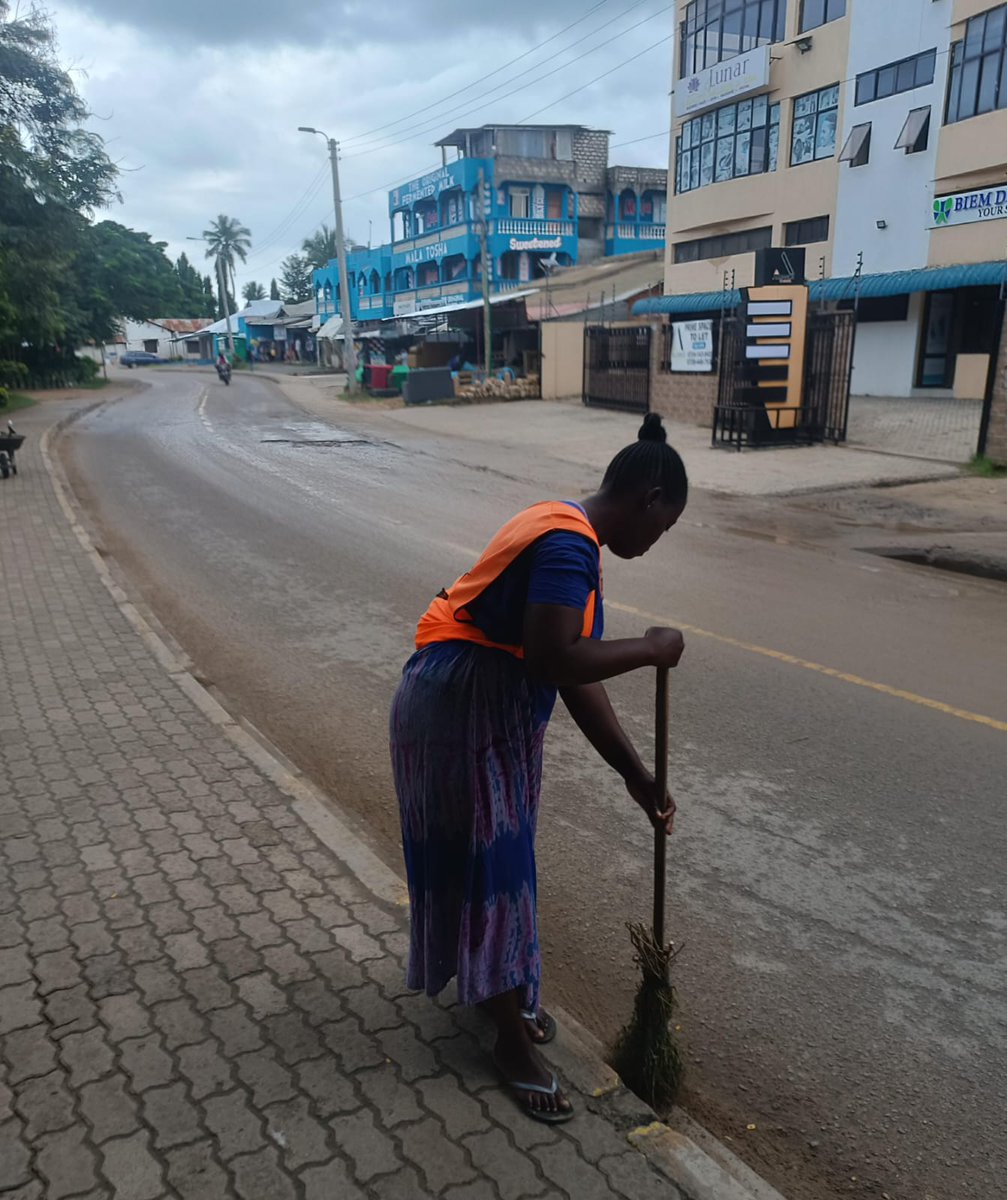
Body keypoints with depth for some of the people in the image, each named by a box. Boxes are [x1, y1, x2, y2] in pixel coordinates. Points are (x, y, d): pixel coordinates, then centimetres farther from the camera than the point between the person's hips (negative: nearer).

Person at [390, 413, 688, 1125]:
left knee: (500, 858, 22)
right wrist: (651, 649, -18)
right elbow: (554, 660, -33)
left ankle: (503, 993, 43)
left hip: (497, 716, 10)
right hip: (459, 714, -10)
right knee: (488, 865, 4)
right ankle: (514, 1040, 22)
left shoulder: (572, 540, 9)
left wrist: (637, 776, 9)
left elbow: (578, 679, 9)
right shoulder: (568, 544, -22)